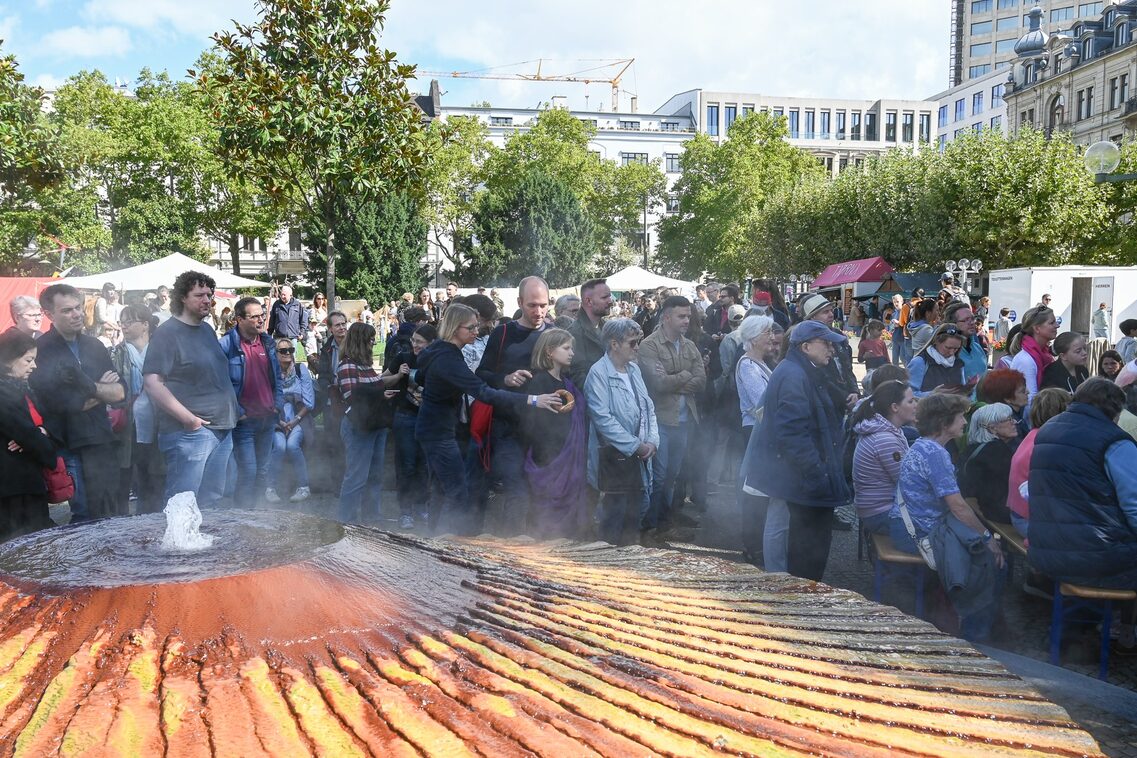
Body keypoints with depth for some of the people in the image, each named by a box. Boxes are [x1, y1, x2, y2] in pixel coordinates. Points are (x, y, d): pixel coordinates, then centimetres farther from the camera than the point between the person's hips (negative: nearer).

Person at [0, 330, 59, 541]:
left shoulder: (19, 388, 15)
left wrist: (40, 432, -10)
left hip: (29, 480, 10)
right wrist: (54, 459, -5)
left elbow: (41, 421, 15)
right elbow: (26, 434, -19)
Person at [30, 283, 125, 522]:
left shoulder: (94, 346, 12)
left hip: (103, 444, 5)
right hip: (69, 450, -5)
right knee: (86, 518, 0)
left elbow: (120, 393, 5)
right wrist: (102, 390, -2)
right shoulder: (40, 351, -7)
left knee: (116, 516, 6)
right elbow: (62, 403, -14)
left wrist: (91, 387, -12)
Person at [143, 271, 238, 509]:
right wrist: (188, 418, -20)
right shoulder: (168, 333, -9)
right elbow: (152, 382, -17)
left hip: (222, 430, 8)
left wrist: (231, 412, 15)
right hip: (189, 433, -8)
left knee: (212, 502, 14)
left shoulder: (207, 329, 16)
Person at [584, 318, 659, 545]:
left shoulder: (634, 369, 10)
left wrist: (652, 441, -3)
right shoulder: (598, 373, -12)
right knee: (615, 511, 2)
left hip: (640, 453, 7)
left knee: (642, 506, 13)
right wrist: (636, 446, -15)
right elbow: (602, 418, -18)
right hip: (614, 455, -7)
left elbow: (648, 407, 13)